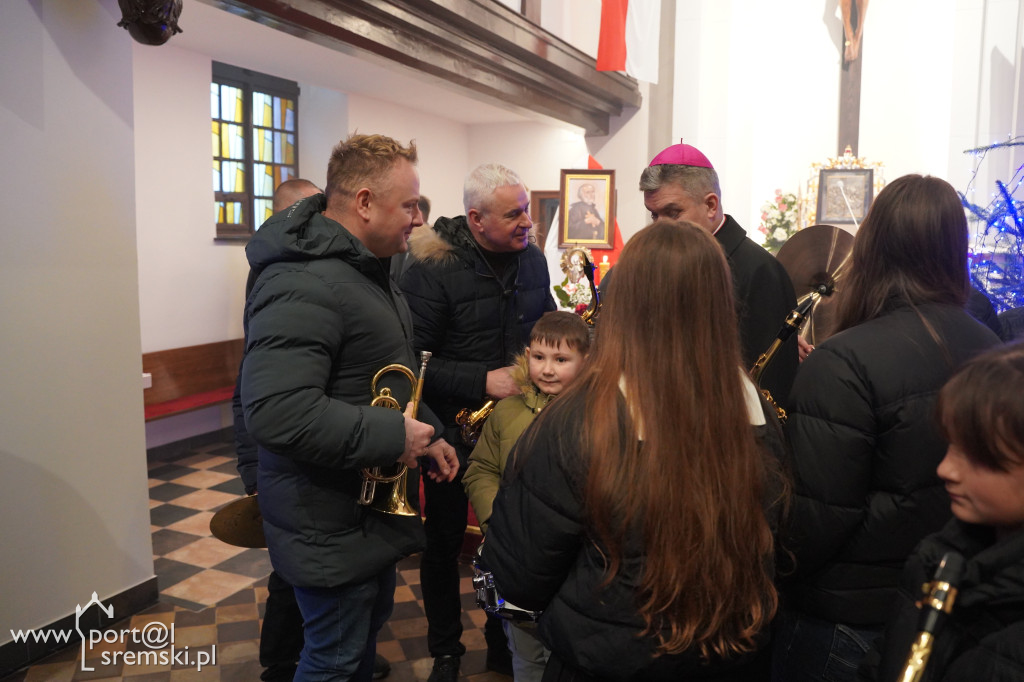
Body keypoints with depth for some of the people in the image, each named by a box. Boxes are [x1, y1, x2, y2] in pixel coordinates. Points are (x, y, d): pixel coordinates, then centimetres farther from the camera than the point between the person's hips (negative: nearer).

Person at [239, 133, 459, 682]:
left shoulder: (364, 267, 8)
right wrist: (393, 435, -28)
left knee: (370, 626, 26)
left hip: (374, 509, 10)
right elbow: (276, 413, -38)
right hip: (331, 526, -10)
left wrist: (427, 434, 10)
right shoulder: (303, 284, -27)